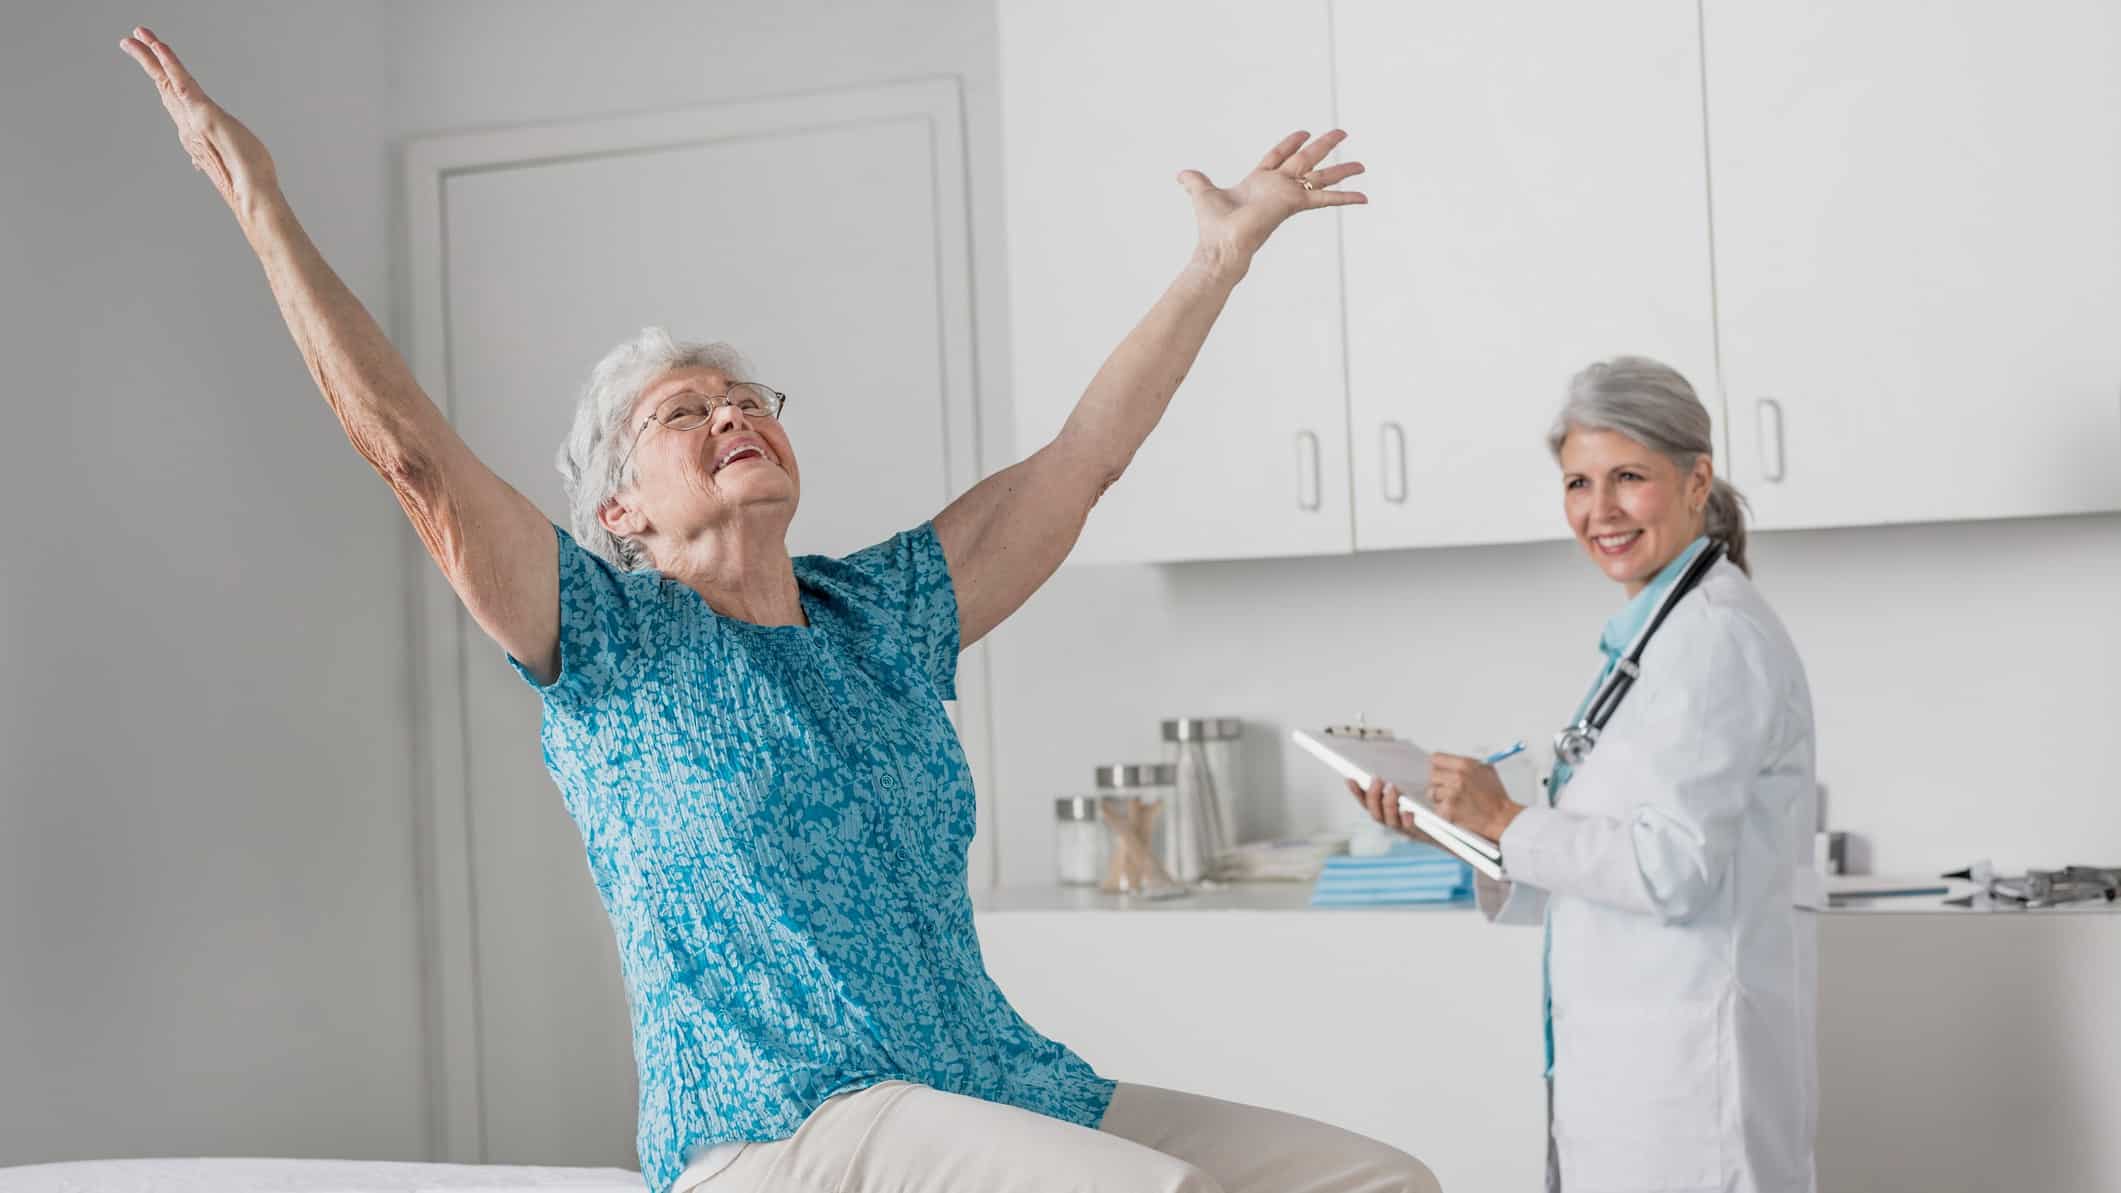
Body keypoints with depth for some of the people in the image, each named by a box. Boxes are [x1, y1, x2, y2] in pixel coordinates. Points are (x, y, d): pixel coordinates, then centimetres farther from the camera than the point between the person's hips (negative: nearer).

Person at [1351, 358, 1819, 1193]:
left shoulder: (1717, 636, -14)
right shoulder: (1646, 638, 16)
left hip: (1685, 1065, -9)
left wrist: (1508, 823, -11)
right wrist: (1451, 825, 7)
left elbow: (1672, 868, -21)